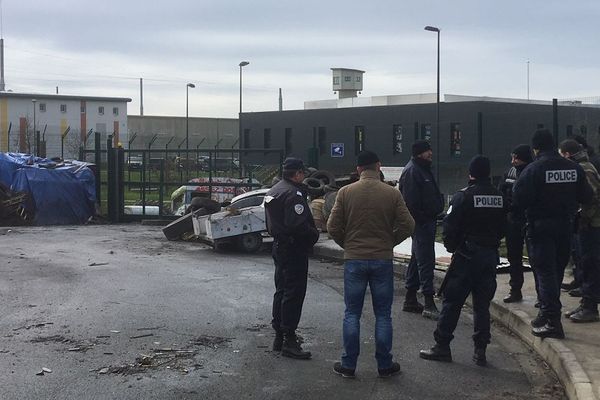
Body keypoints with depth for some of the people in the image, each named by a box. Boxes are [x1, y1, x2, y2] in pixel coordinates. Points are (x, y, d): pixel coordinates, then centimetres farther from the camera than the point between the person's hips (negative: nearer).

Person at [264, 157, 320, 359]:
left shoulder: (273, 191, 13)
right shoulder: (293, 194, -19)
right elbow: (299, 226, -26)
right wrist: (314, 235, -10)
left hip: (279, 246, 10)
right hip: (294, 250, -10)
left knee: (281, 291, 17)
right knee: (294, 293, -6)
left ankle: (279, 336, 25)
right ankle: (289, 340, -5)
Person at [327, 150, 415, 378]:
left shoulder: (345, 192, -5)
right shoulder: (392, 193, -5)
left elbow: (333, 227, -4)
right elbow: (407, 225, -4)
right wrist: (389, 242, 11)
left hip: (354, 259, 0)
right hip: (383, 260, 0)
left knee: (352, 314, 9)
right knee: (383, 315, 10)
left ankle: (348, 365, 12)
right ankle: (385, 366, 15)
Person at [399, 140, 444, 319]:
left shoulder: (423, 169, 18)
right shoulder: (412, 171, -14)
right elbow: (410, 201, -21)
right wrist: (421, 219, -21)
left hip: (427, 222, 11)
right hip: (421, 223, -11)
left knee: (418, 259, 15)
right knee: (426, 261, -11)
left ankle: (410, 300, 24)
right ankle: (429, 304, -11)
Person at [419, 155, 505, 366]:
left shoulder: (464, 196, -11)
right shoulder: (499, 197, 5)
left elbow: (450, 226, -13)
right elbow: (503, 227, 9)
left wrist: (452, 246, 2)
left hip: (466, 255, -5)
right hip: (490, 255, 5)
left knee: (452, 301, 2)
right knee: (482, 304, 10)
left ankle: (442, 346, 5)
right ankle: (480, 350, 10)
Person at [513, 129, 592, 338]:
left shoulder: (533, 169, -15)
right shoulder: (574, 168, 1)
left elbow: (518, 200, -18)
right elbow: (586, 197, 5)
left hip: (540, 227, -5)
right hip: (566, 225, 5)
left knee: (545, 272, -4)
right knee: (557, 271, 16)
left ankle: (552, 320, -10)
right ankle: (547, 313, 27)